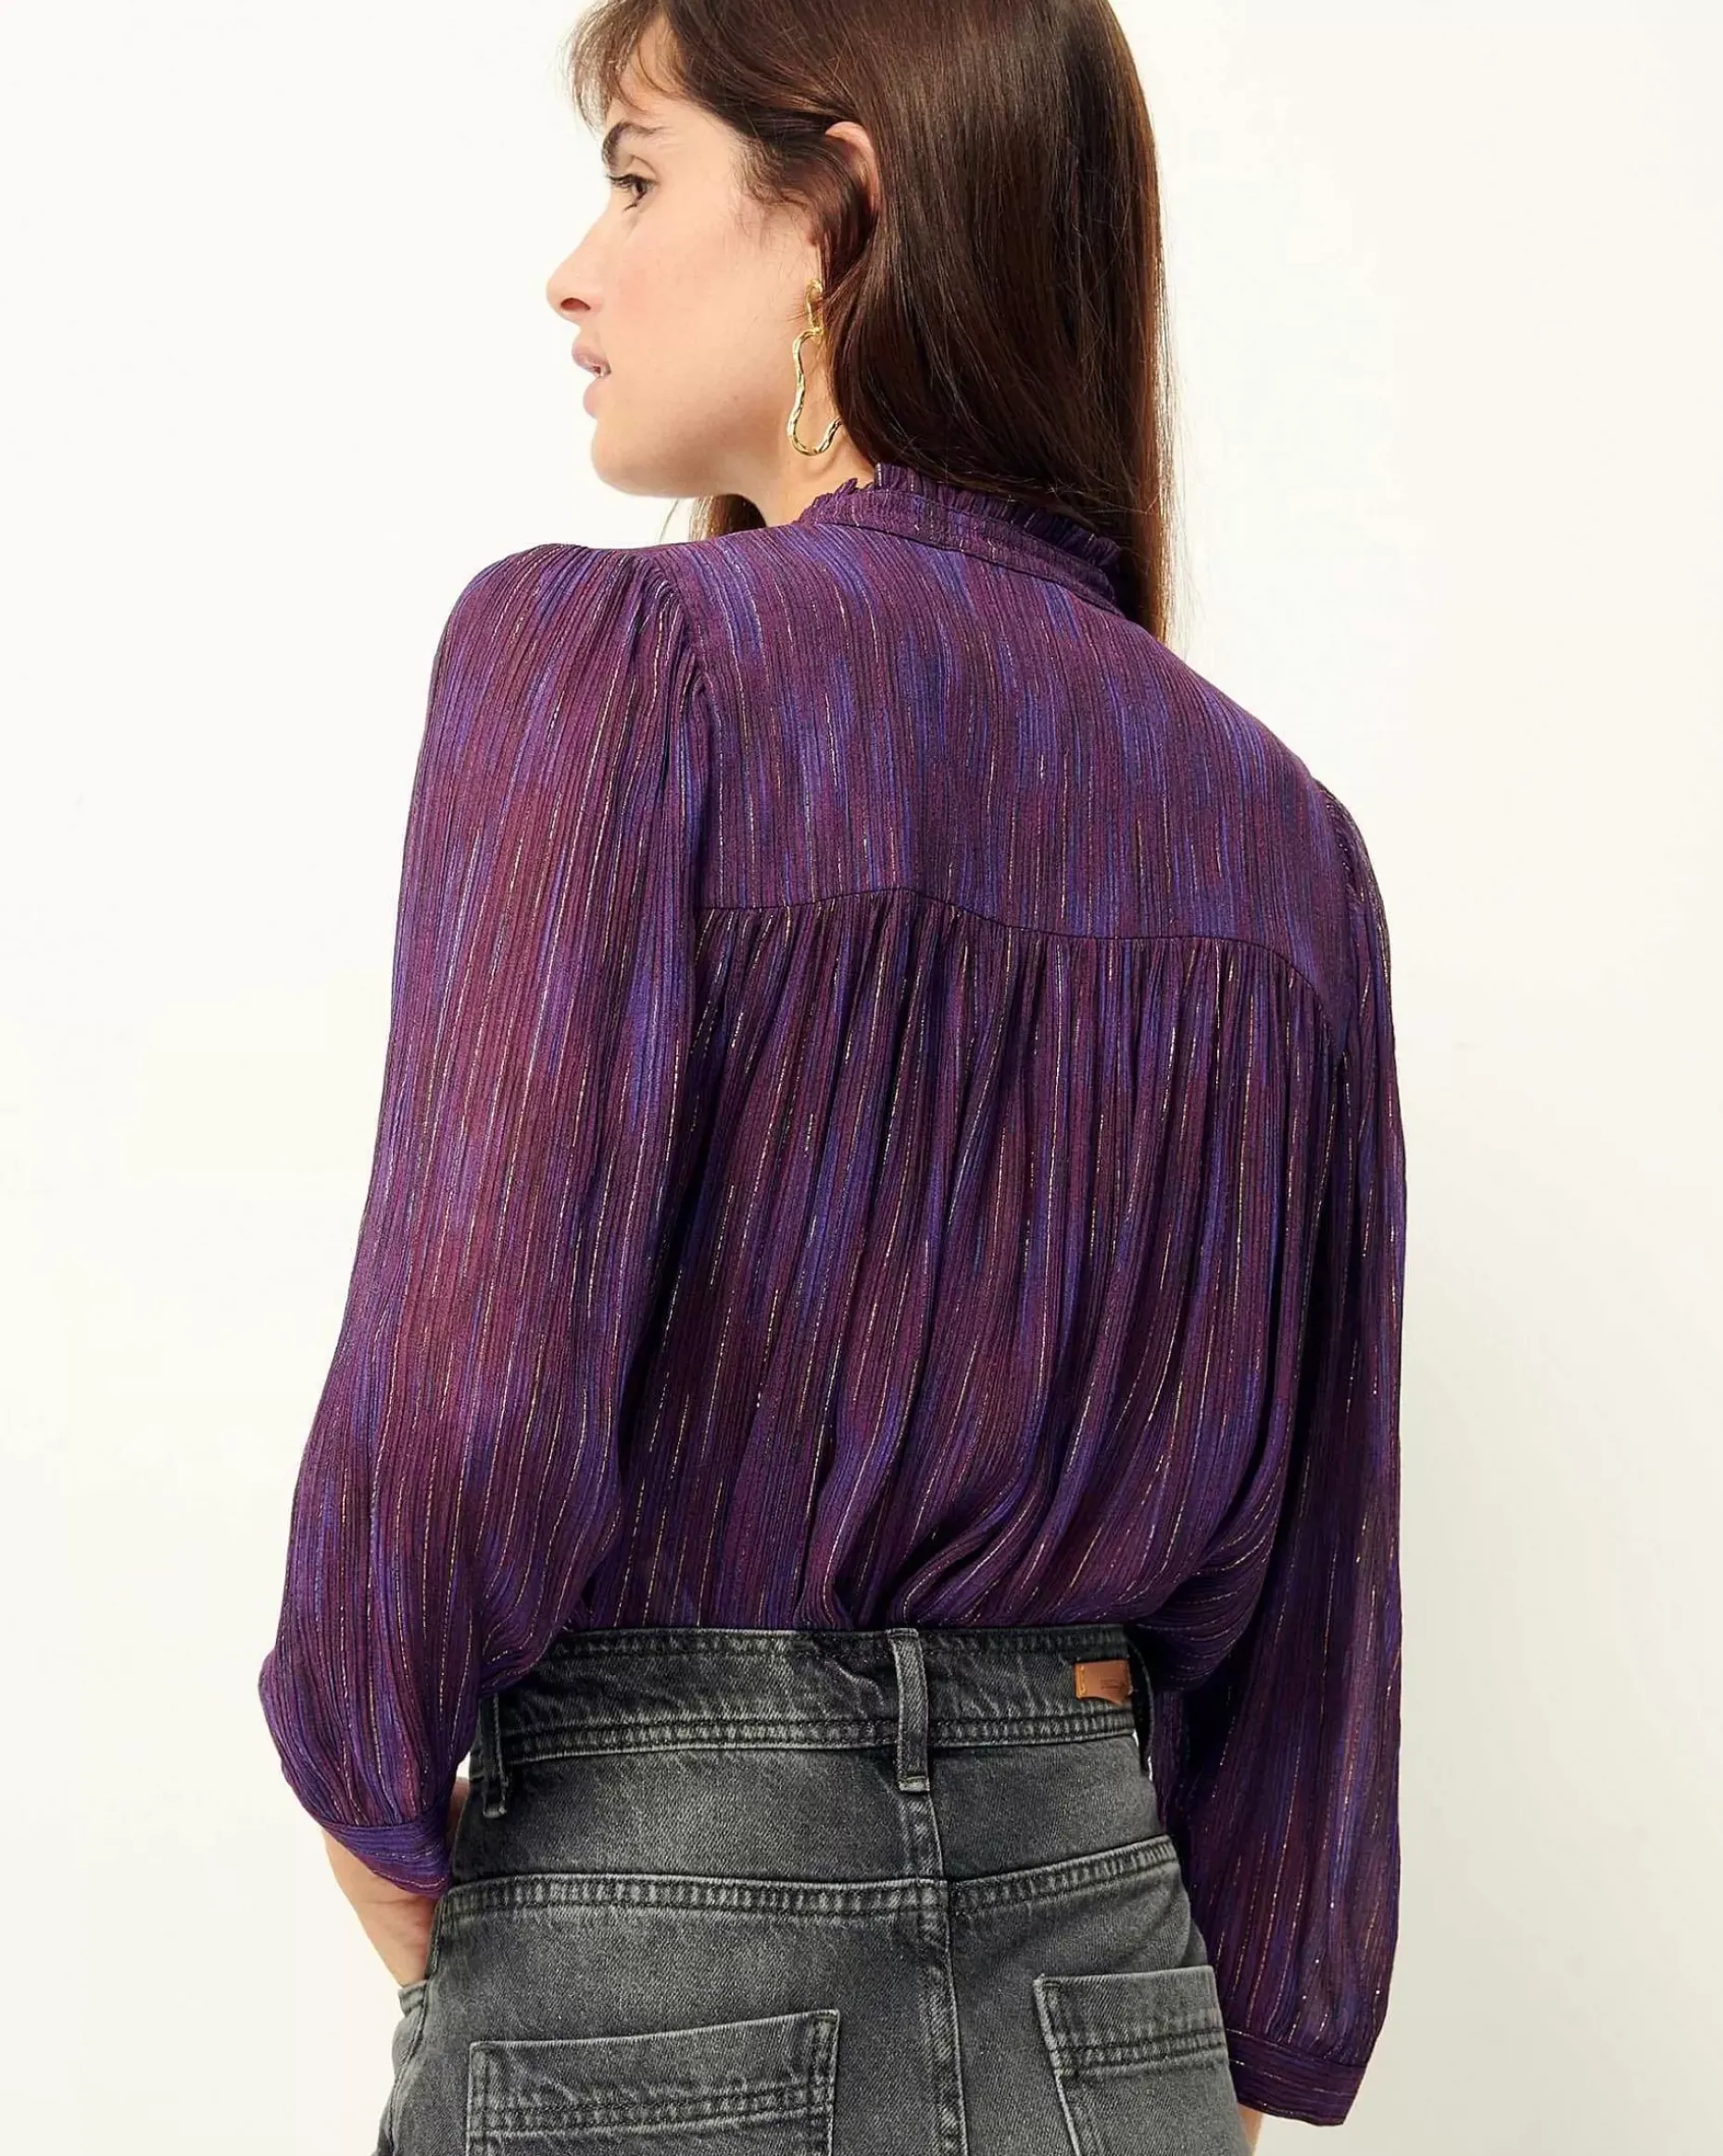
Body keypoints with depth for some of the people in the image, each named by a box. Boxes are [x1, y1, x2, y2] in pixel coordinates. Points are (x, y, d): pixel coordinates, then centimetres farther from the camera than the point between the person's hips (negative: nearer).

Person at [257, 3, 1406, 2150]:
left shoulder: (603, 661, -13)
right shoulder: (1278, 826, 3)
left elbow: (459, 1391, -21)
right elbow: (1310, 1544, 8)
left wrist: (380, 1805, -2)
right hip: (1107, 1974, 5)